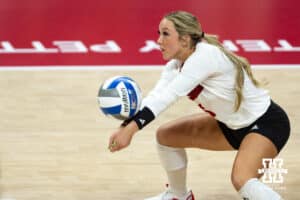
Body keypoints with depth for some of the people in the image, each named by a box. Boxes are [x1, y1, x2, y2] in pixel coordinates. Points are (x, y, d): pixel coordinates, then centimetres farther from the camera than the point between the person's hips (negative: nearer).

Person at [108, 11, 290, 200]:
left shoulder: (204, 55, -28)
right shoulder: (176, 65, -4)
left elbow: (169, 96, -37)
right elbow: (156, 97, -18)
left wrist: (131, 129, -45)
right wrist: (127, 125, -36)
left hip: (267, 123, -9)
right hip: (232, 125, 9)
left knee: (241, 180, -33)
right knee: (166, 135, 11)